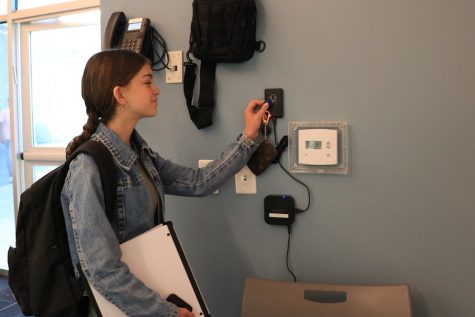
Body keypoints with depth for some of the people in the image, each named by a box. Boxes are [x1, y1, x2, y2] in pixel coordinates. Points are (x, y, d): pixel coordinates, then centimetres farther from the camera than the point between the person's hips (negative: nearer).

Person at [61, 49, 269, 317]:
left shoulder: (140, 153, 0)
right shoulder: (90, 168, -26)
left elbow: (198, 183, 4)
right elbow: (103, 272, -29)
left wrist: (248, 137, 4)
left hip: (146, 293, 8)